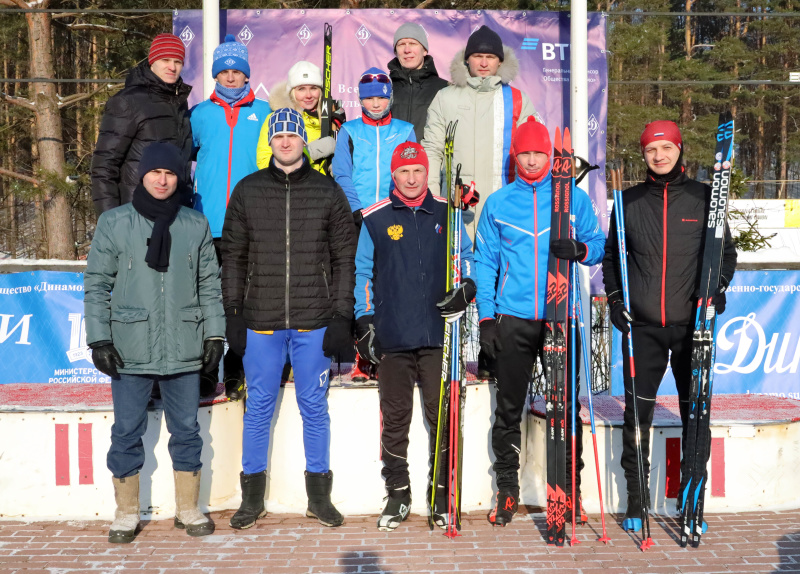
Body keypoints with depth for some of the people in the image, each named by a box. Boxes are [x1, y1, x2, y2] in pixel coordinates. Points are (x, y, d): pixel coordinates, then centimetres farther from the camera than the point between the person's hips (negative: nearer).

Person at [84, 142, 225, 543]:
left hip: (184, 351, 2)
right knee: (127, 431, 5)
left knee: (186, 430, 8)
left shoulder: (195, 225, 7)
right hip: (130, 351, -1)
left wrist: (215, 333, 5)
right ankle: (127, 512, 19)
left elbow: (209, 285, 10)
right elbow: (96, 284, 2)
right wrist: (99, 338, -5)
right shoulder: (113, 223, 2)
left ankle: (188, 508, 21)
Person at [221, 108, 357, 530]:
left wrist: (342, 317, -3)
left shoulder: (327, 192, 4)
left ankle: (319, 495, 20)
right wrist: (232, 314, 2)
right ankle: (253, 497, 20)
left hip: (314, 321, -1)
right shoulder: (248, 191, 7)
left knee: (314, 406, 8)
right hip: (261, 321, 1)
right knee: (258, 406, 8)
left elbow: (344, 258, 4)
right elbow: (234, 257, 9)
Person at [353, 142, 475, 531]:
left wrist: (467, 287, -2)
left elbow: (467, 256, 17)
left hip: (437, 335, 0)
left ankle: (441, 494, 13)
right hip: (392, 337, 0)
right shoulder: (375, 219, 6)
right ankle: (397, 493, 17)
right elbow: (361, 272, 9)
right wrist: (364, 321, 4)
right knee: (395, 418, 5)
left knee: (442, 416, 1)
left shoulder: (446, 214, 8)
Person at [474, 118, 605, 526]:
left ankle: (570, 488, 16)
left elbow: (598, 244, 10)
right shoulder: (498, 203, 7)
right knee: (508, 408, 5)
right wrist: (486, 317, 1)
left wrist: (580, 250, -15)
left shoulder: (574, 198, 6)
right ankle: (507, 489, 17)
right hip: (512, 320, 1)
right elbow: (485, 260, 8)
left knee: (566, 404, 3)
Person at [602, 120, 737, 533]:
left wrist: (717, 289, -5)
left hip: (692, 326, 0)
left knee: (695, 411, 4)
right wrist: (615, 296, 4)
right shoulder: (629, 202, 8)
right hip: (642, 327, 1)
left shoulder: (704, 198, 5)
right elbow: (611, 254, 16)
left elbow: (725, 251, 11)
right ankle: (636, 499, 14)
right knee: (637, 412, 2)